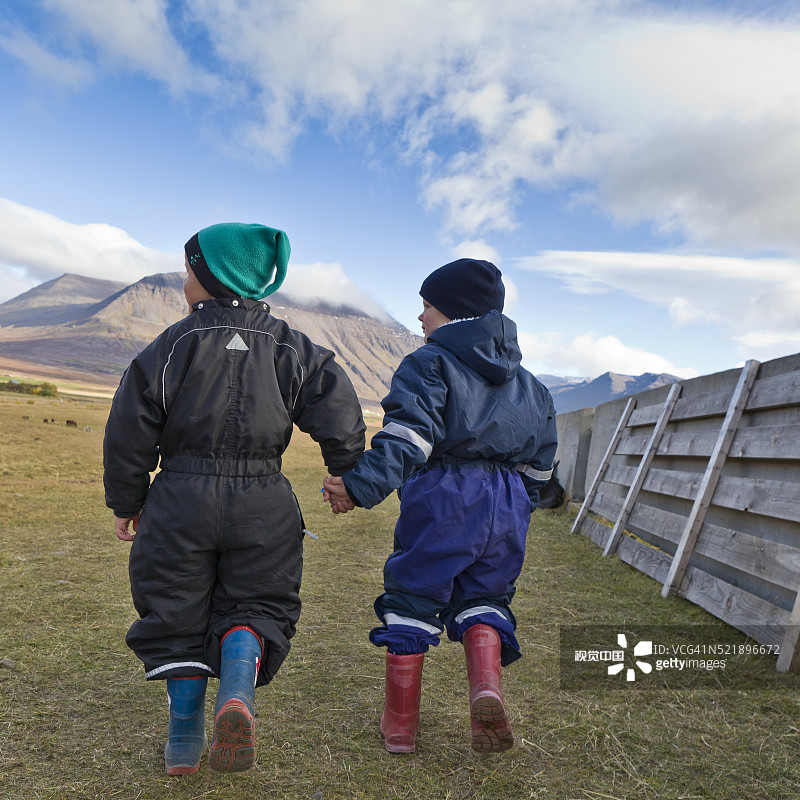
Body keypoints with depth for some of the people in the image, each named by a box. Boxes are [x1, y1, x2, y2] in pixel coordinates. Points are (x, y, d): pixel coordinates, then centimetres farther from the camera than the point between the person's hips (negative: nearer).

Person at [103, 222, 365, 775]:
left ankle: (185, 739, 21)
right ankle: (238, 692, -13)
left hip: (181, 501, -1)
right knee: (256, 602, 15)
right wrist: (347, 479, 10)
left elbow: (129, 433, 0)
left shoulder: (173, 345, -3)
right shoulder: (292, 348, 2)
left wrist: (127, 503, 13)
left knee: (176, 610, 14)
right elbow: (340, 417, -5)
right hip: (263, 505, 1)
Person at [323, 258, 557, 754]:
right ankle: (486, 686, -8)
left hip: (442, 494, -5)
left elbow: (408, 436, -17)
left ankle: (400, 722, 17)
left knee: (412, 597, 9)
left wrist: (361, 486, -22)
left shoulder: (429, 363, 0)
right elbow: (540, 459, 22)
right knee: (482, 596, 19)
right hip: (509, 502, 5)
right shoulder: (526, 382, 21)